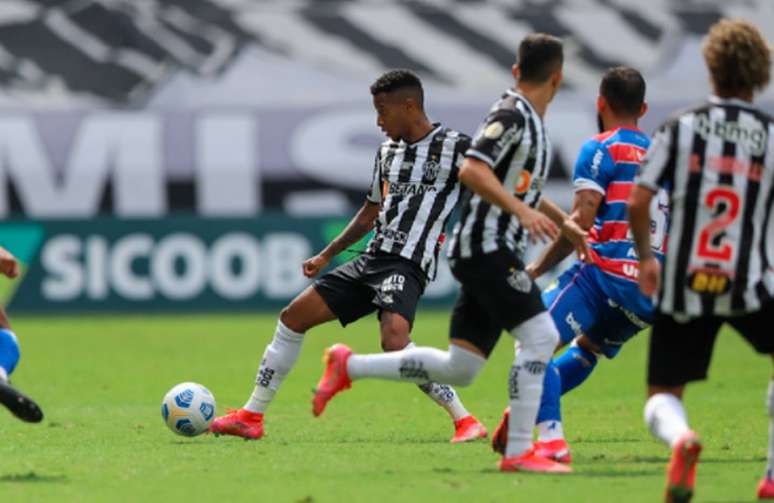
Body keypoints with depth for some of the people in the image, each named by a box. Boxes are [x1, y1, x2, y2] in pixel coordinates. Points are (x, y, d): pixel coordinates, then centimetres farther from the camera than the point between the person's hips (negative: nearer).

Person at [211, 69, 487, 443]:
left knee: (394, 341, -33)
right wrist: (326, 256, 28)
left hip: (407, 266, -8)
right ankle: (252, 416, 15)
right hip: (373, 259, 8)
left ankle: (465, 421, -21)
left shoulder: (453, 147, -6)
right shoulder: (388, 150, 17)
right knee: (294, 317, 5)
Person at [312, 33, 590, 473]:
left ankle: (349, 367, 15)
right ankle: (519, 452, -16)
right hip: (486, 248, -10)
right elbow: (472, 171, -24)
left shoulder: (531, 122, 19)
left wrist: (563, 222, 29)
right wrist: (523, 212, -30)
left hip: (490, 255, 10)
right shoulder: (511, 115, -11)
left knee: (459, 369, 7)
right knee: (540, 336, -16)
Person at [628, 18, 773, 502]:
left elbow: (638, 203, -5)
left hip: (683, 287, 1)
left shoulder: (680, 128, 0)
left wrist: (646, 258, 12)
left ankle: (680, 437, -27)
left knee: (662, 397, 11)